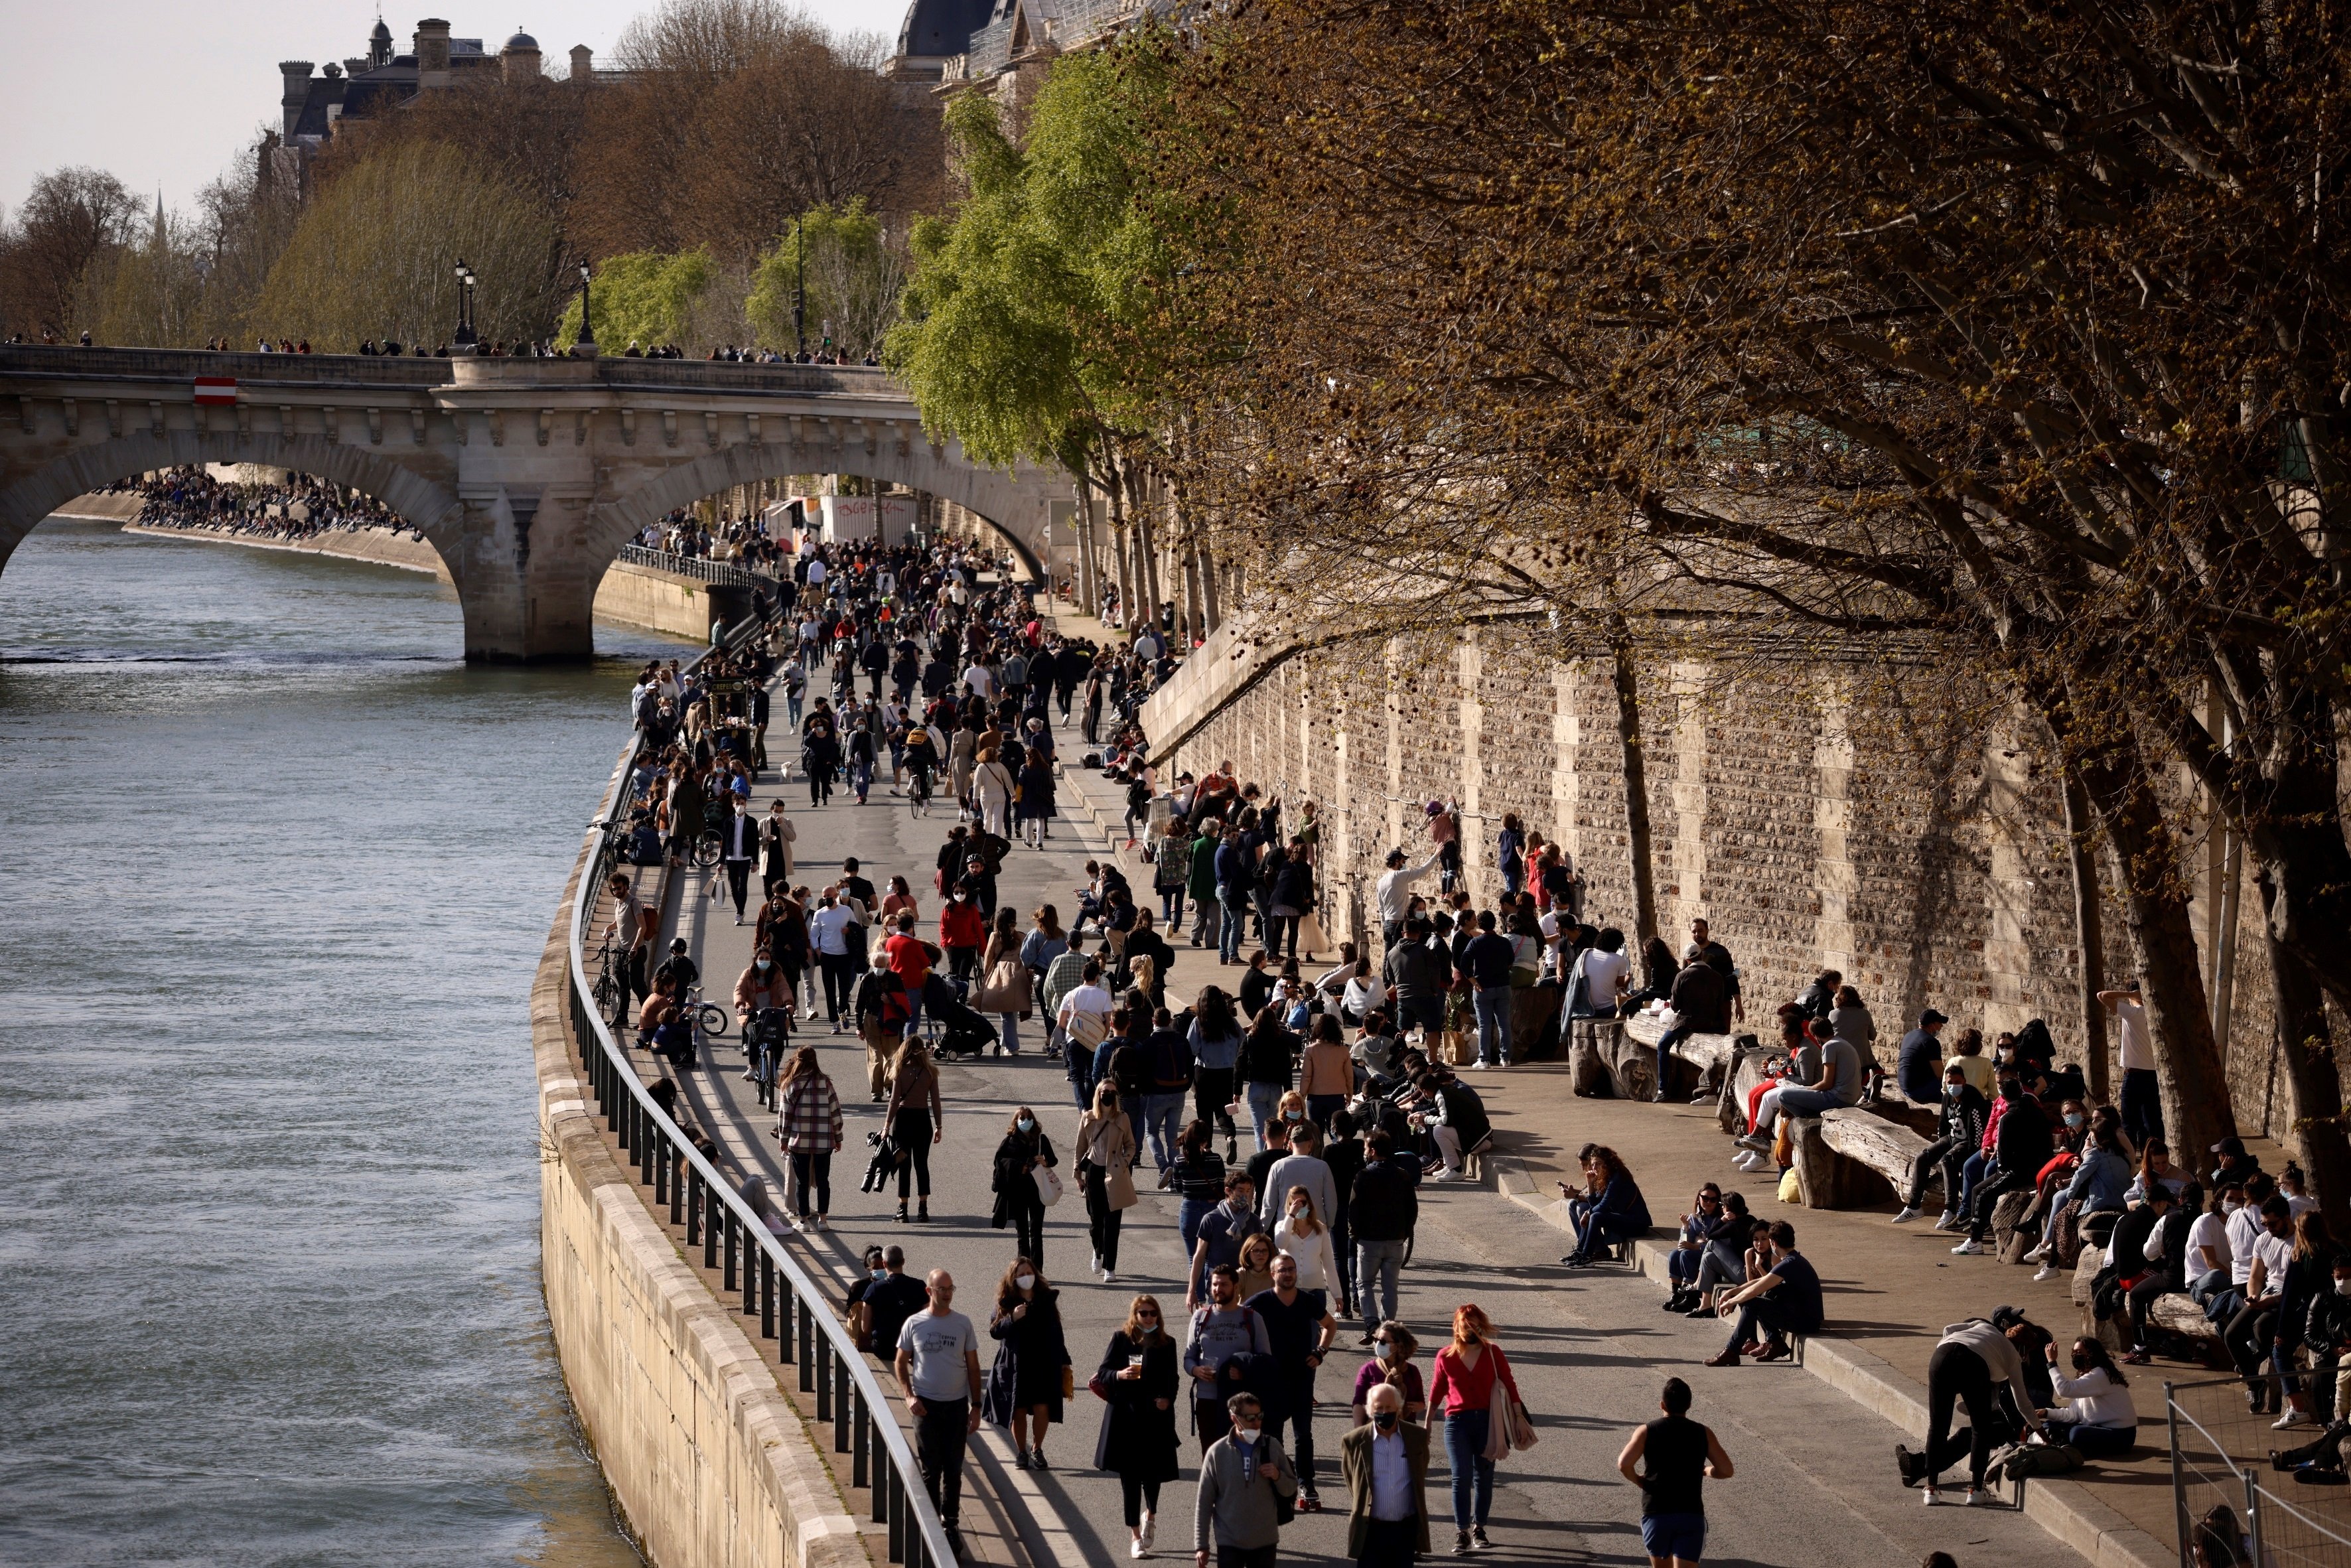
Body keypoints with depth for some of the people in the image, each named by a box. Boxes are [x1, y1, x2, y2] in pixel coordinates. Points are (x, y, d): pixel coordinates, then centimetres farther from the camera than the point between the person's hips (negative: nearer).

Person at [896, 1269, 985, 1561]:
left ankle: (950, 1523, 18)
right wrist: (909, 1395, -8)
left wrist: (975, 1406, 2)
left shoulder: (963, 1324, 0)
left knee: (953, 1469, 7)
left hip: (957, 1405, 1)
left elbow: (973, 1368, 5)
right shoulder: (915, 1324, -3)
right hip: (926, 1405, -1)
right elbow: (901, 1362, 6)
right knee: (930, 1469, 2)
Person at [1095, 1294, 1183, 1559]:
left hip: (1156, 1418, 1)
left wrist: (1167, 1399, -8)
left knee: (1153, 1472, 1)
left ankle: (1150, 1515, 34)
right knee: (1129, 1475, 0)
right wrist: (1119, 1375, -21)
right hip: (1125, 1416, -1)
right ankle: (1135, 1536, 8)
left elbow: (1172, 1379, 11)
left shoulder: (1167, 1343, 6)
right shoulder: (1121, 1339, 1)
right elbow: (1103, 1373, 0)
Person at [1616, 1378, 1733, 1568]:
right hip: (1691, 1516, -1)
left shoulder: (1647, 1432, 1)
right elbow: (1726, 1470, 1)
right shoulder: (1703, 1433, 4)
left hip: (1656, 1515, 1)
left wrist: (1638, 1480, 6)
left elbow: (1624, 1464, -14)